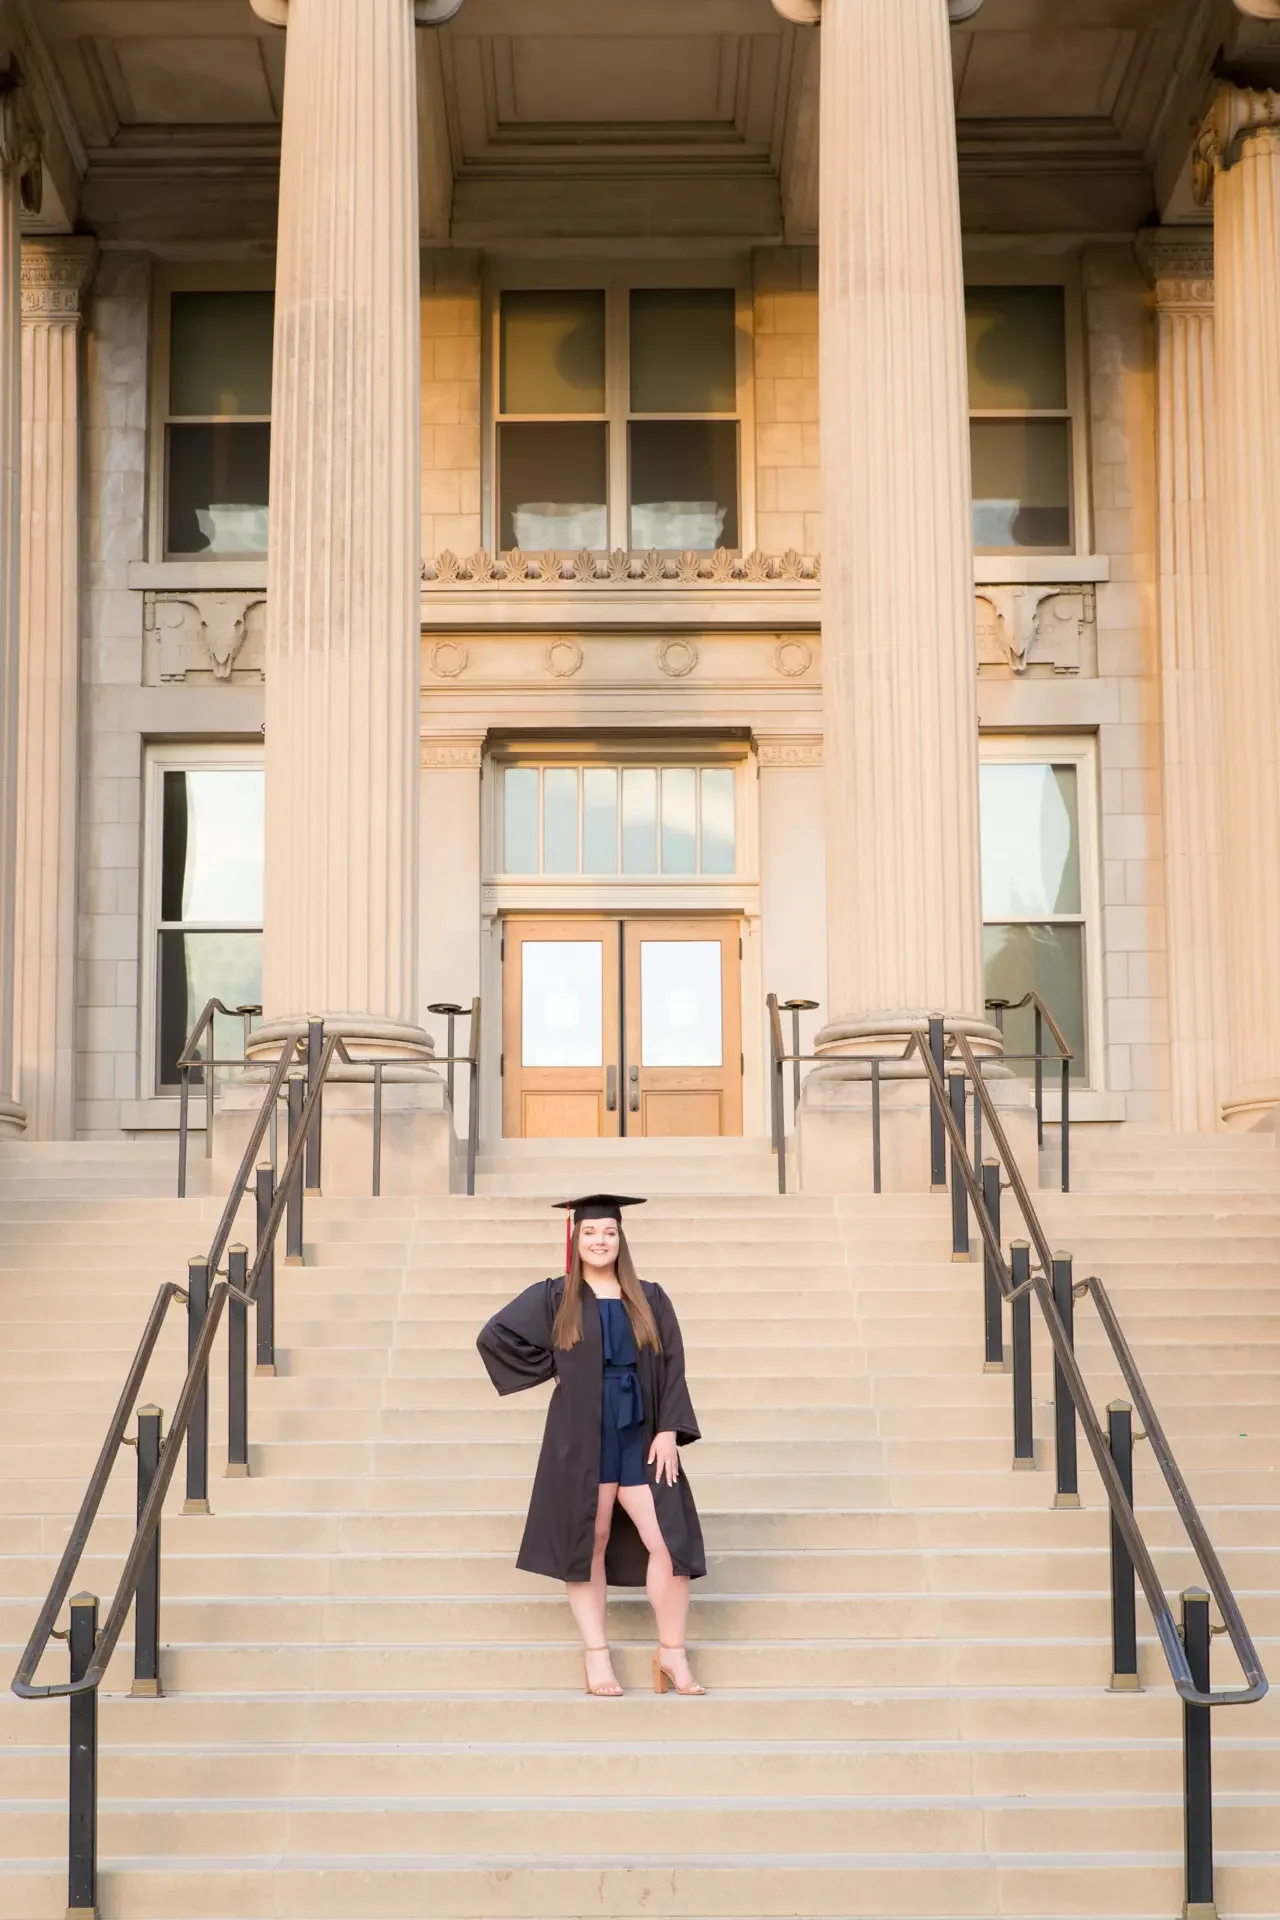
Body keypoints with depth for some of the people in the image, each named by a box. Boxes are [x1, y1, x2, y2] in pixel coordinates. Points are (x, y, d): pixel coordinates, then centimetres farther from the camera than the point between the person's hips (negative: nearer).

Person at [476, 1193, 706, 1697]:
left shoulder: (649, 1300, 8)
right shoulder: (553, 1298, 3)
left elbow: (671, 1367, 4)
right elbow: (494, 1337, 4)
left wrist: (669, 1431, -6)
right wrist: (552, 1369, 0)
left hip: (639, 1437, 2)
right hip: (581, 1437, -1)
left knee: (669, 1541, -7)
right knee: (589, 1541, 1)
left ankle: (672, 1653, 4)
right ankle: (596, 1655, 10)